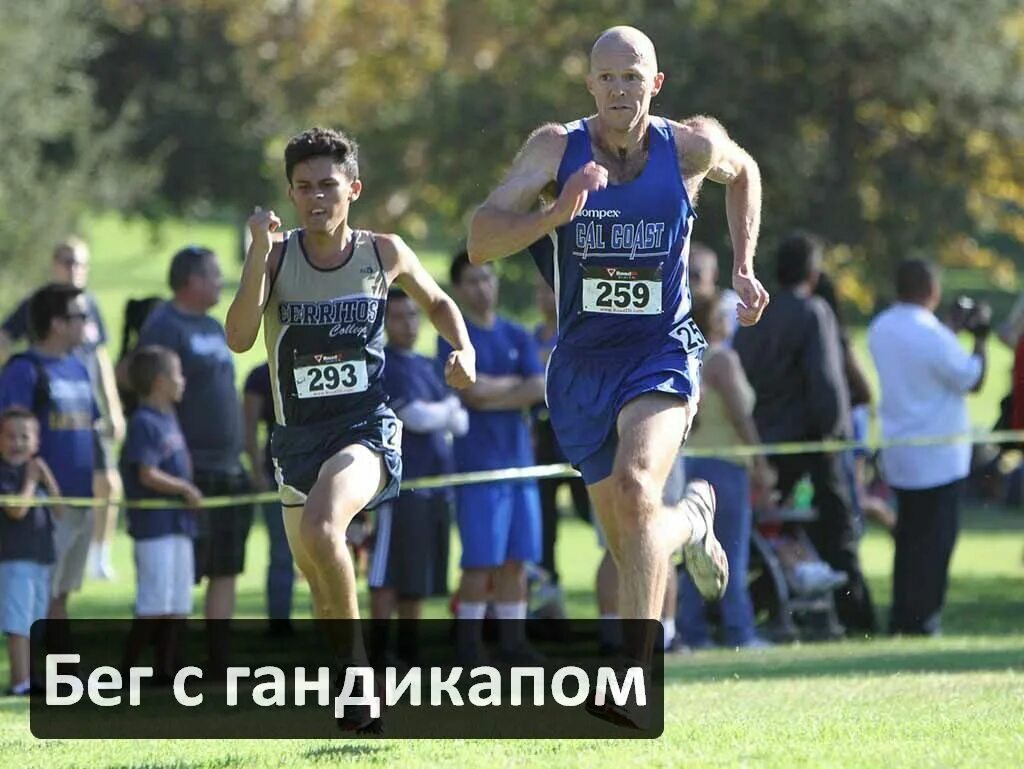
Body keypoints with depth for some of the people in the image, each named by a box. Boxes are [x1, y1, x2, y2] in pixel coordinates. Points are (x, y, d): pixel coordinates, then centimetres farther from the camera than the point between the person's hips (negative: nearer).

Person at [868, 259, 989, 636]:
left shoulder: (880, 329, 4)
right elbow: (973, 380, -12)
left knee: (908, 535, 16)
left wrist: (956, 330, 16)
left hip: (899, 454, 8)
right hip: (938, 456, -8)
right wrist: (980, 339, 2)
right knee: (936, 538, 0)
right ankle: (922, 618, 0)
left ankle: (902, 616, 17)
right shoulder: (933, 337, -21)